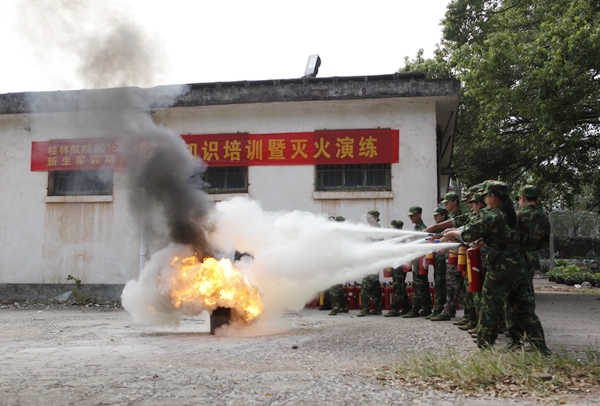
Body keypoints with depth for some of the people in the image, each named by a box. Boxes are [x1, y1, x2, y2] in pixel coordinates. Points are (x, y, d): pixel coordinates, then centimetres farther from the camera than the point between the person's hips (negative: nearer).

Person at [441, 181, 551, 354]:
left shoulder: (493, 216, -15)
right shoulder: (510, 214, 13)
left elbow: (469, 233, -11)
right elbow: (478, 226, 18)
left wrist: (453, 233, 8)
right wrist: (456, 231, 16)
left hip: (500, 268, -8)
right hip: (518, 265, 8)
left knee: (490, 308, 4)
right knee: (524, 307, 13)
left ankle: (484, 346, 12)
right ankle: (542, 348, 14)